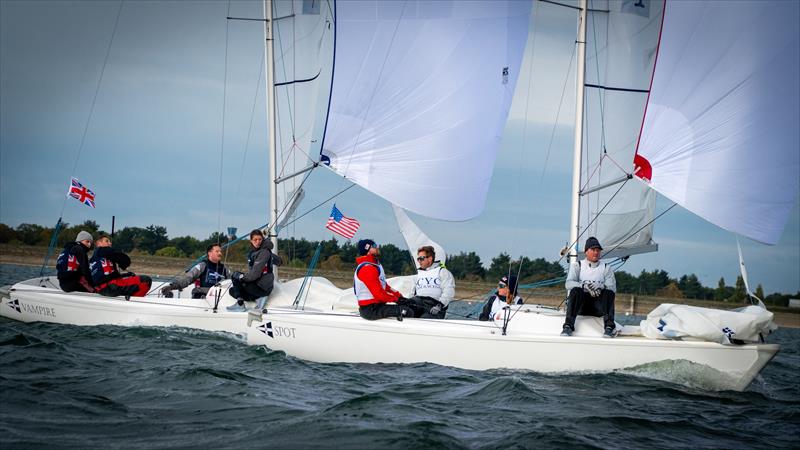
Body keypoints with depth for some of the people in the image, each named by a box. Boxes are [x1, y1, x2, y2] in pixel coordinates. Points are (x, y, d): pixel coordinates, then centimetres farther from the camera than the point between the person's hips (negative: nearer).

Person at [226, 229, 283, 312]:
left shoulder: (264, 252, -16)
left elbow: (255, 273, -23)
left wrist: (242, 277, -8)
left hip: (263, 288, -10)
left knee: (235, 275, -4)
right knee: (232, 291, 16)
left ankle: (240, 304, -11)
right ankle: (258, 298, 0)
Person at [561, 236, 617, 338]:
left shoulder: (606, 268, 18)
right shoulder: (577, 265, 15)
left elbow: (613, 287, 1)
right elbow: (569, 284, -3)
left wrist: (601, 286, -21)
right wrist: (585, 286, -22)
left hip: (598, 306, 1)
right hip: (581, 305, -1)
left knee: (609, 292, -30)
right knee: (576, 290, -33)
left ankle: (609, 327, -42)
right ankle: (568, 326, -41)